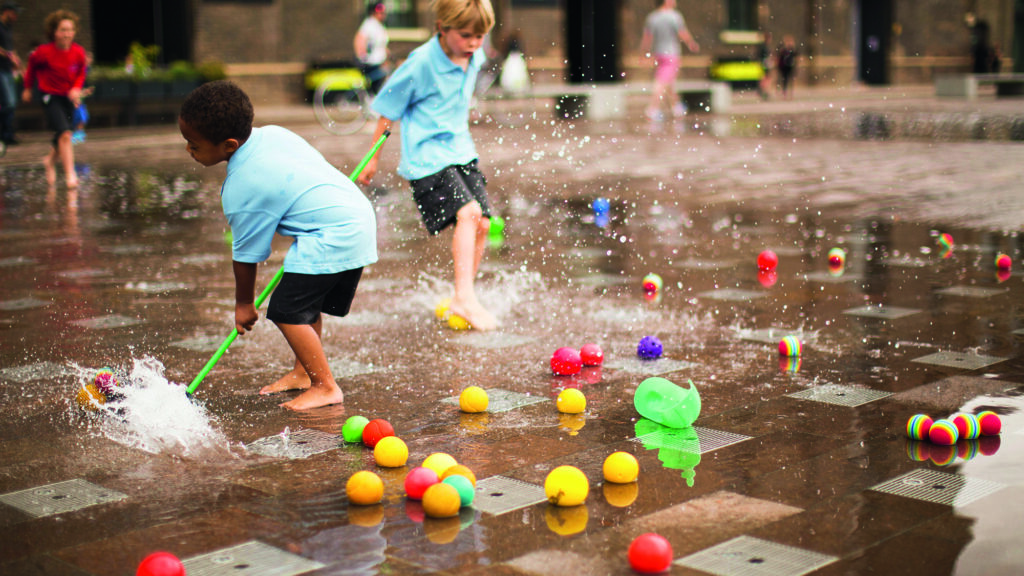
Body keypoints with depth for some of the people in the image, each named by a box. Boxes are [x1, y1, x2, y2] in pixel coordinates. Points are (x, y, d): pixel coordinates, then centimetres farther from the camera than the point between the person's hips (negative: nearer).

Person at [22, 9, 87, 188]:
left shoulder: (79, 52, -10)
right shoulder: (44, 52, -18)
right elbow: (32, 65, 2)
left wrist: (77, 88, -10)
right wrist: (28, 88, 12)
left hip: (69, 97, 5)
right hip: (50, 96, -5)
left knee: (62, 136, 14)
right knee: (65, 134, -20)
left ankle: (51, 160, 45)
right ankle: (70, 176, -18)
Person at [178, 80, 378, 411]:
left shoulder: (241, 189, -15)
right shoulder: (272, 133, 7)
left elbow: (246, 255, -5)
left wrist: (244, 303, 10)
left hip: (332, 236, -11)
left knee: (287, 311, -7)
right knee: (308, 302, 21)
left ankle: (325, 387, -3)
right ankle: (304, 372, 32)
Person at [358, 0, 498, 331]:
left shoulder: (474, 57, 4)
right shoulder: (421, 63, -17)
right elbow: (388, 110, -6)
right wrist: (372, 158, 0)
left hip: (461, 151, 7)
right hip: (427, 156, -7)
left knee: (482, 223, 0)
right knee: (467, 213, -23)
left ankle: (461, 302, 13)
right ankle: (465, 297, -22)